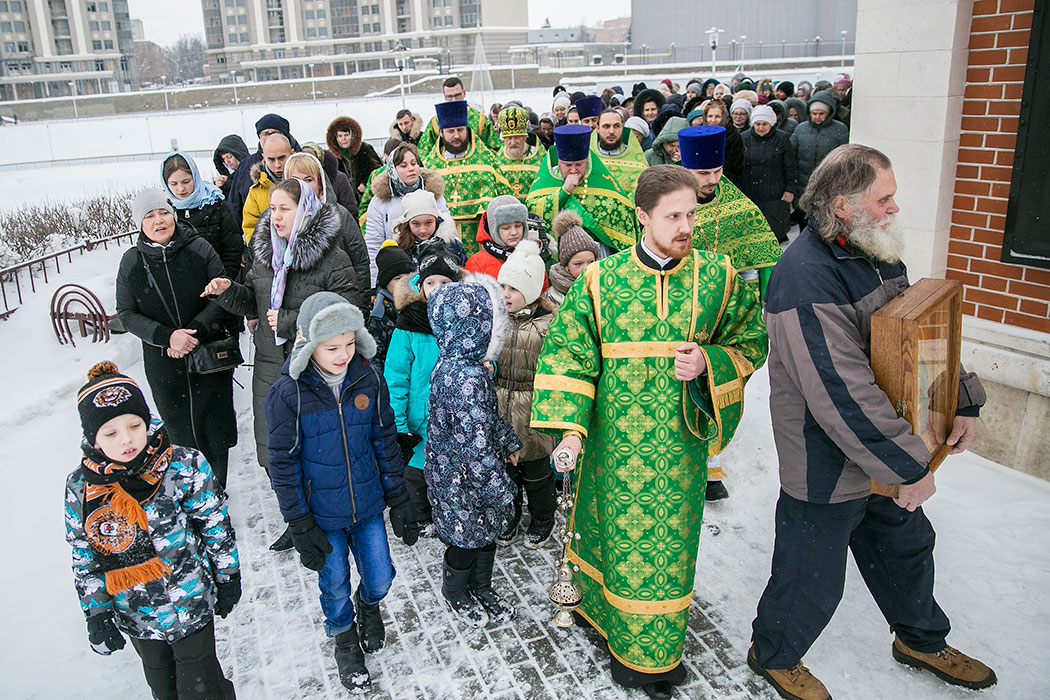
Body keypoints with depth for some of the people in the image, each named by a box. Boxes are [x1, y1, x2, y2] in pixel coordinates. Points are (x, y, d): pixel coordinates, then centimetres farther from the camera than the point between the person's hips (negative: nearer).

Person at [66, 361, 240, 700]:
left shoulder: (185, 466, -21)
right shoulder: (80, 487, -13)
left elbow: (216, 526, -9)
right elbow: (84, 557, -1)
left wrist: (228, 577, -1)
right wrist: (96, 614, -1)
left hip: (191, 604, -3)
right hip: (135, 615, 3)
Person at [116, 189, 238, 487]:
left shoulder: (199, 248, -5)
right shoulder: (132, 261, 0)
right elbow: (127, 314, 0)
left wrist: (195, 331, -17)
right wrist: (168, 337, -15)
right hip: (162, 363, 1)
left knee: (213, 428, 6)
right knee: (179, 430, 6)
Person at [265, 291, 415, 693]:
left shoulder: (368, 379, -9)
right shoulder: (287, 394, -18)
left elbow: (385, 441, 1)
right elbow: (283, 464, -11)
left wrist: (398, 500, 4)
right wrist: (300, 526, -9)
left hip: (368, 506, 2)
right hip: (323, 514, -2)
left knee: (380, 579, 13)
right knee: (335, 585, 15)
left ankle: (368, 605, 50)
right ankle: (345, 641, 45)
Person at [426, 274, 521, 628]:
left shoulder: (452, 365, 0)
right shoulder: (467, 379, -33)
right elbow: (476, 445, -31)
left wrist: (509, 442, 24)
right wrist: (499, 489, -22)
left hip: (453, 472, 9)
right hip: (461, 482, -9)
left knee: (486, 534, 24)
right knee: (466, 542, 14)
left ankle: (481, 589, 46)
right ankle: (455, 594, 40)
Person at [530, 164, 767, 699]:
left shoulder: (718, 277, -2)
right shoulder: (601, 280, -6)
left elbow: (751, 344, 6)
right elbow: (567, 353, -4)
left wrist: (708, 363, -14)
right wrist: (568, 426, -11)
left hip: (681, 442, 2)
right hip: (616, 441, -1)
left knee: (670, 535, 12)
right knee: (617, 527, 10)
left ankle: (654, 648, 34)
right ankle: (597, 603, 38)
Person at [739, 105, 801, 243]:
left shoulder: (782, 139, -1)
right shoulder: (744, 138, 4)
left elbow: (791, 168, 3)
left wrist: (790, 189, -4)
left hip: (775, 195, -2)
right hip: (749, 194, 2)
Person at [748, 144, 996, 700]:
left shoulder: (876, 254, 3)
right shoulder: (807, 277, -29)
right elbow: (843, 394, -32)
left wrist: (963, 401, 5)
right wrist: (911, 466, -25)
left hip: (885, 455, 9)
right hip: (828, 467, -9)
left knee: (907, 545, 28)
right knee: (813, 579, 10)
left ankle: (921, 640, 54)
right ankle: (774, 655, 38)